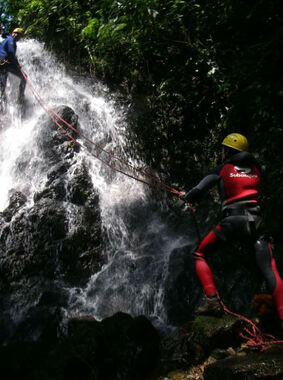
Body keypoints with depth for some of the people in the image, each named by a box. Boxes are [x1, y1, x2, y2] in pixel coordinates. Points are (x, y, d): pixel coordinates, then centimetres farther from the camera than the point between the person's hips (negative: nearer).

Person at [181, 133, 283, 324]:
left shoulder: (222, 169, 7)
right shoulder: (256, 168, 17)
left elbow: (198, 192, 2)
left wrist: (186, 197, 23)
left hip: (232, 221, -3)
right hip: (256, 221, 3)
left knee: (200, 256, 14)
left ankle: (212, 301, -1)